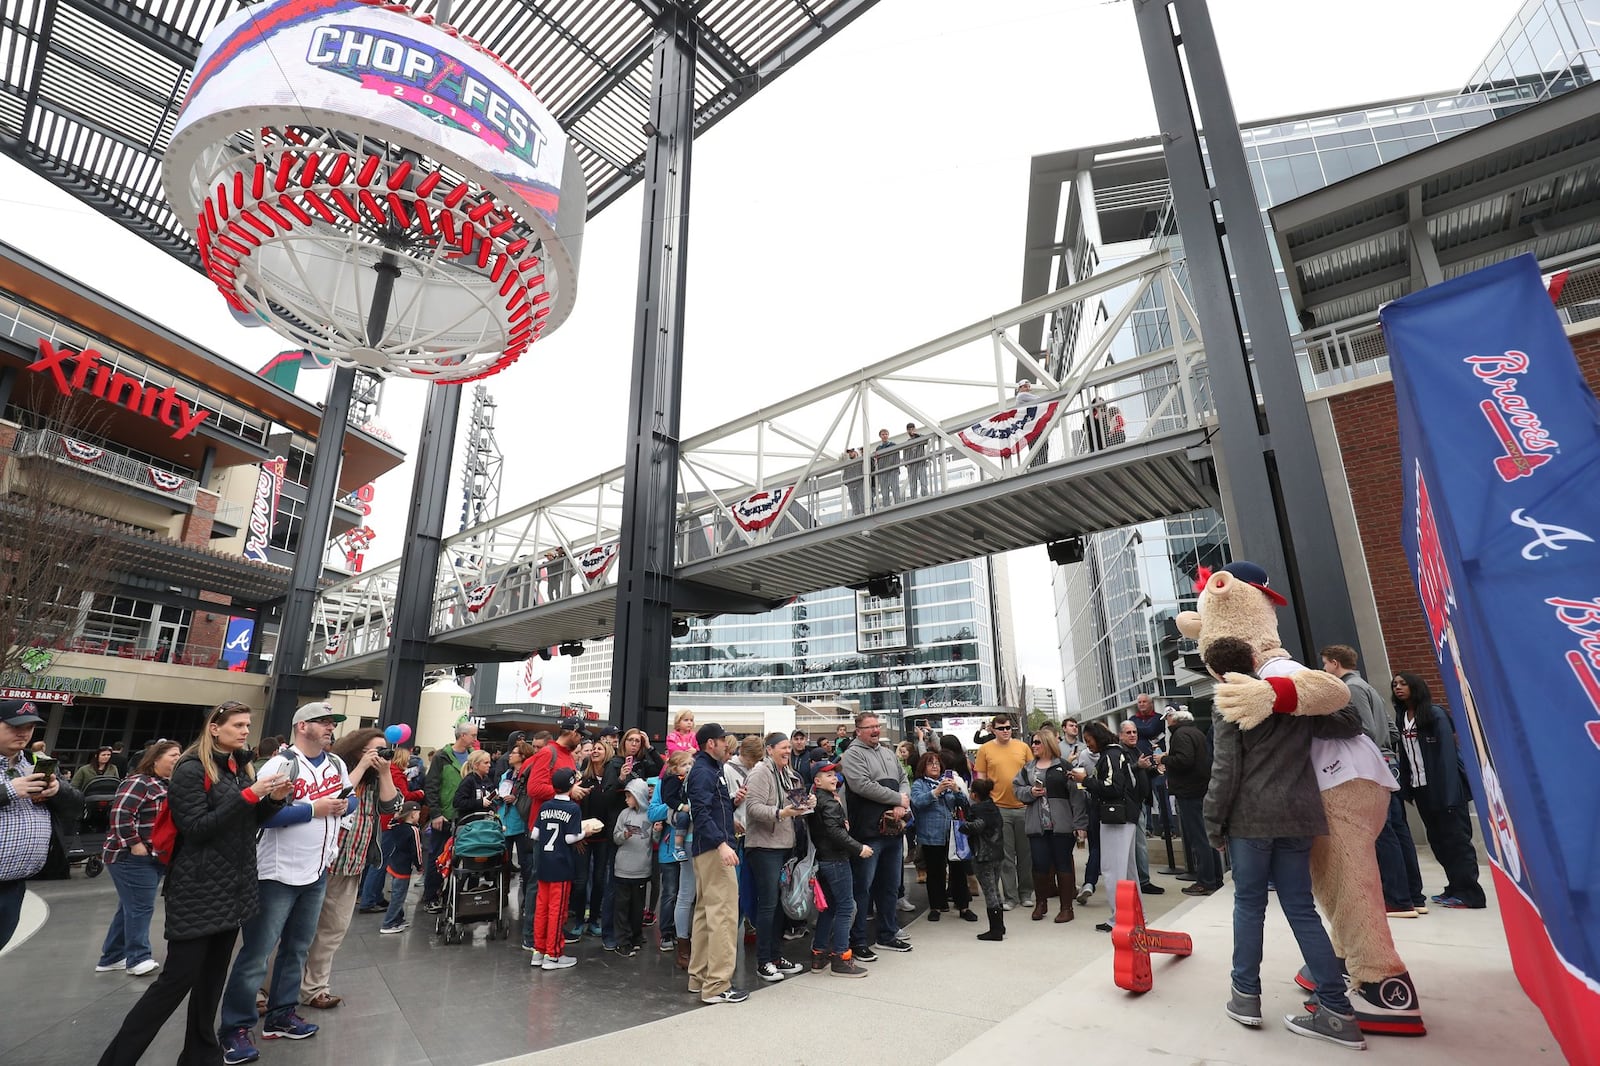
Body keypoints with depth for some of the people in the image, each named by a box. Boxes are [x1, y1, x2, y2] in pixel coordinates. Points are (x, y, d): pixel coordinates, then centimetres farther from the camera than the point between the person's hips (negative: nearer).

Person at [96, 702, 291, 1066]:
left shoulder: (241, 768, 10)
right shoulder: (191, 770, -12)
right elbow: (196, 829, -18)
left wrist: (274, 799, -6)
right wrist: (249, 794, -24)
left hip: (234, 888, 7)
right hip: (198, 890, -7)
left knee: (213, 975, 15)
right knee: (177, 979, -3)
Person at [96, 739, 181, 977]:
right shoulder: (139, 782, -15)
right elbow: (121, 814, -23)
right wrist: (135, 845, -22)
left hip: (155, 857, 9)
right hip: (132, 857, -9)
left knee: (130, 908, 15)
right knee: (140, 908, -5)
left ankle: (112, 957, 25)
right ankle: (137, 959, 3)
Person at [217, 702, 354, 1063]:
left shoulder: (337, 764, 6)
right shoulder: (280, 765, -16)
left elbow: (351, 799, 14)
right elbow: (263, 813, -24)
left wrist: (344, 805, -8)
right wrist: (314, 809, -24)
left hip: (317, 873, 7)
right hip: (279, 874, -7)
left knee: (297, 948, 16)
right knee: (256, 952, 2)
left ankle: (281, 1014, 29)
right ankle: (235, 1028, 15)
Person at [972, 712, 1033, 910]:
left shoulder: (1022, 747, 4)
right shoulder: (985, 749, -1)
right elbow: (980, 778, 2)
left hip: (1024, 806, 2)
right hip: (999, 808, -2)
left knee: (1025, 853, 11)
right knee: (1006, 855, 5)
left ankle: (1025, 893, 26)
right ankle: (1010, 896, 16)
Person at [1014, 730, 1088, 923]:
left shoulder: (1063, 767, -1)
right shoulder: (1027, 769, 12)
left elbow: (1076, 796, -5)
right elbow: (1016, 788, 11)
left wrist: (1080, 824, -11)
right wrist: (1030, 792, -9)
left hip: (1062, 825, -3)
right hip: (1037, 825, 3)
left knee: (1063, 863, 5)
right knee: (1039, 864, 6)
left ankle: (1066, 907, 17)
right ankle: (1041, 903, 25)